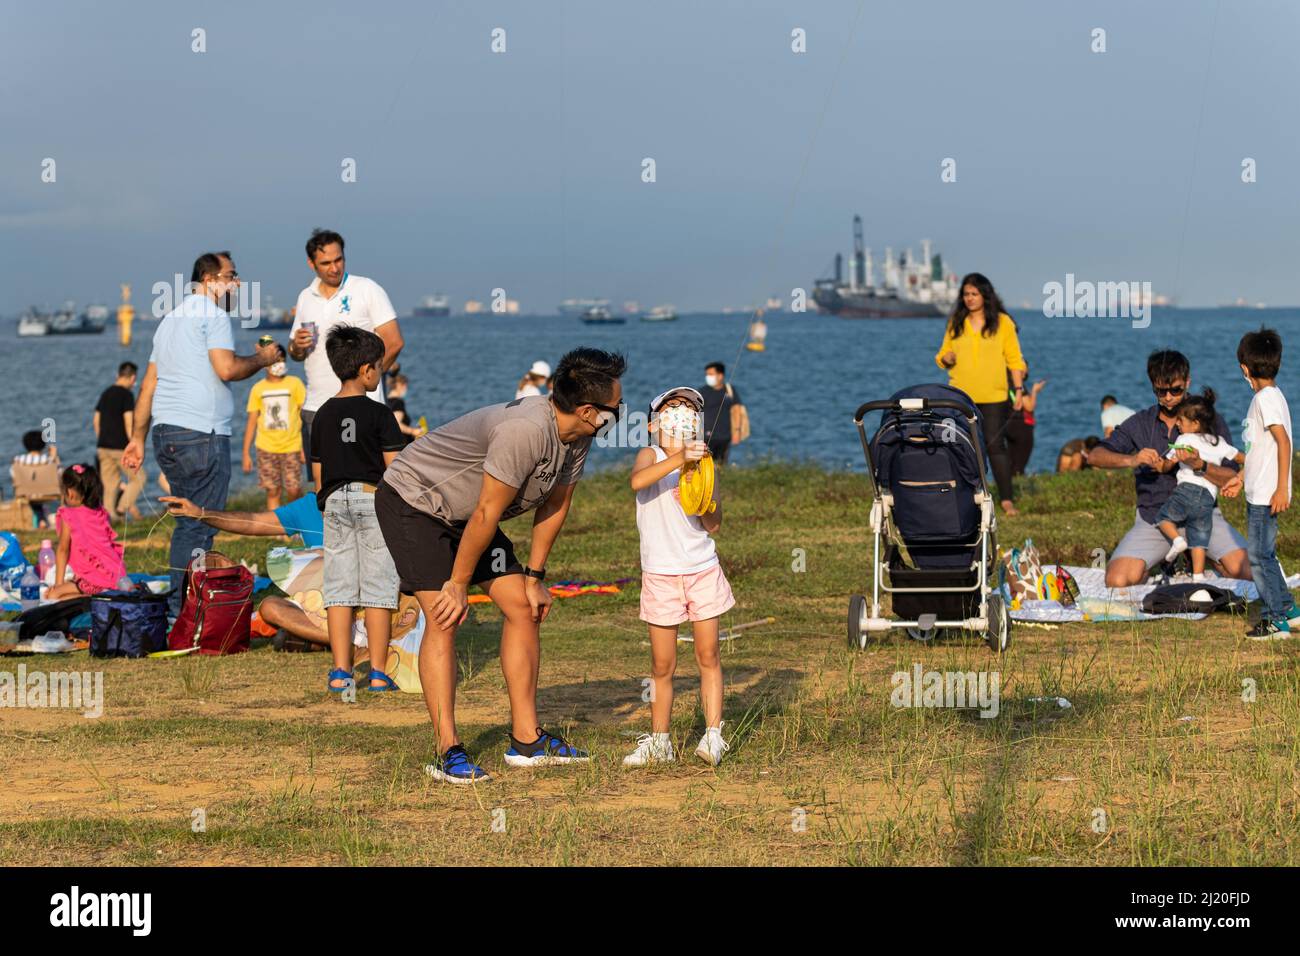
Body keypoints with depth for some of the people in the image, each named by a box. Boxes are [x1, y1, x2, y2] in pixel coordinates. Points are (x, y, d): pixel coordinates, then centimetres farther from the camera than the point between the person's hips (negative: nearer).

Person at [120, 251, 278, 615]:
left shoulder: (171, 318, 24)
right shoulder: (212, 313, -4)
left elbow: (149, 384, 23)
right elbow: (227, 368, -16)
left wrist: (138, 437, 23)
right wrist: (261, 359, 2)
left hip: (165, 433, 9)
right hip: (201, 433, -9)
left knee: (187, 521, 15)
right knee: (201, 525, -7)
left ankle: (178, 602, 14)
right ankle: (184, 607, -10)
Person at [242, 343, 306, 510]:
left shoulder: (294, 384, 0)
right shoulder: (258, 389, 5)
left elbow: (305, 415, 0)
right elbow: (252, 421, 8)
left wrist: (306, 447, -5)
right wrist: (246, 454, 5)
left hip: (291, 447, -2)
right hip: (266, 448, 2)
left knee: (294, 490, -6)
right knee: (272, 491, 1)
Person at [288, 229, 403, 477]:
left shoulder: (367, 290, -1)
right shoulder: (306, 298, 15)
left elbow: (393, 342, -6)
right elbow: (296, 354, 22)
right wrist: (297, 347, -2)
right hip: (315, 408, 5)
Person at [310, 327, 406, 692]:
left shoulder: (323, 415, 8)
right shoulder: (379, 414, -7)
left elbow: (318, 474, 12)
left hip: (335, 503, 4)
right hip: (373, 499, -4)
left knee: (339, 589, 6)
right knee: (377, 589, 0)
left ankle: (341, 671, 2)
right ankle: (378, 672, -1)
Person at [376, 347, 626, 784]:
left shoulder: (577, 436, -7)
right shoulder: (525, 431, -35)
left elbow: (554, 506, 6)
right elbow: (487, 514, -28)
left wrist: (534, 577, 7)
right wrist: (458, 585, -20)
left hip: (463, 514, 9)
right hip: (412, 500, -9)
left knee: (523, 607, 2)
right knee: (443, 620, -18)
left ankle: (526, 740, 6)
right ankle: (448, 752, -15)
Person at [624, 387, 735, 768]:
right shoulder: (651, 456, -2)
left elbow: (713, 525, 1)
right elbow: (637, 481, -28)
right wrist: (678, 459, -38)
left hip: (702, 569, 2)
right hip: (660, 575, -2)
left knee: (708, 656, -1)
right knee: (662, 665, 4)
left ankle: (713, 736, 0)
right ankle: (658, 742, 14)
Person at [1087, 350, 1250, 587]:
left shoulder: (1211, 421, 2)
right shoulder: (1140, 424, 7)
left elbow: (1232, 479, -4)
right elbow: (1095, 456, -2)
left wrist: (1199, 465, -25)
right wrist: (1131, 460, -21)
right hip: (1153, 517, 1)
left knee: (1243, 570, -23)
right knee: (1117, 581, -22)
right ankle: (1160, 566, 12)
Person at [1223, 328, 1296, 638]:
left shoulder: (1266, 398, -16)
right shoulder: (1269, 395, 14)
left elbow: (1284, 442, -23)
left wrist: (1281, 488, -25)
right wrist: (1242, 478, 30)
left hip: (1266, 494, -10)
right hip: (1259, 492, 10)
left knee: (1259, 555, -5)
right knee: (1264, 554, 16)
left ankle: (1275, 620, -1)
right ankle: (1287, 609, 24)